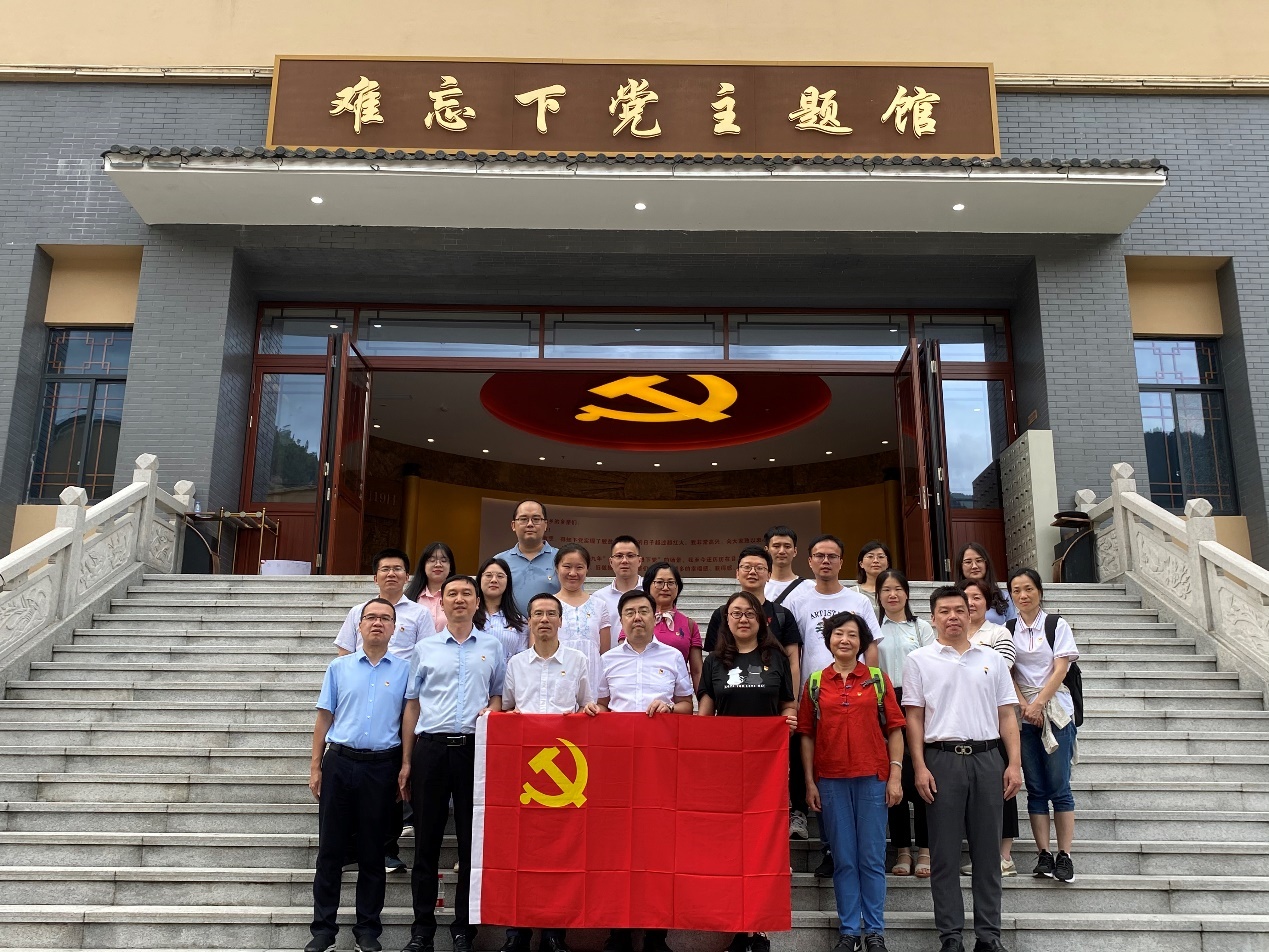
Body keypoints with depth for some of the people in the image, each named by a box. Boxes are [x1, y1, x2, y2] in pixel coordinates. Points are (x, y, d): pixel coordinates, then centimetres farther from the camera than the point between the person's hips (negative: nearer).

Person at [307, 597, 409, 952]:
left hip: (382, 767, -1)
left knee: (372, 853, 7)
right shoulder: (339, 667, 7)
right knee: (330, 849, 5)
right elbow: (324, 718, 8)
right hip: (340, 763, 1)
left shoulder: (404, 670, 3)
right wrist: (316, 767, 4)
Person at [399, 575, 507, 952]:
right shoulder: (425, 648, 10)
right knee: (426, 840, 5)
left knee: (472, 840, 3)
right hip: (430, 748, 1)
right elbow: (412, 705, 11)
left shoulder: (492, 647, 9)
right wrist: (406, 762, 8)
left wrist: (491, 709, -8)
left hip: (475, 749, 0)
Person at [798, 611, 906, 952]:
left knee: (872, 857, 6)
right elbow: (807, 735, 5)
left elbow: (894, 729, 3)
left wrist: (895, 776, -3)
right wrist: (809, 782, 0)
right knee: (843, 859, 7)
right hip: (831, 780, 1)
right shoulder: (815, 683, 5)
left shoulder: (878, 679, 4)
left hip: (872, 778, 0)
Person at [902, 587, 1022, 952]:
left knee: (987, 850, 8)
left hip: (987, 758, 2)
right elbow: (914, 717, 1)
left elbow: (1006, 715, 10)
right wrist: (920, 767, -6)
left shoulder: (992, 659, 11)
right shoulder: (919, 660, 4)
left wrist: (1014, 763, 2)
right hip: (942, 759, -2)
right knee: (945, 853, 3)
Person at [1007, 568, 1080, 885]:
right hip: (1023, 714, 2)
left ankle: (1065, 854, 4)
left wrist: (1038, 703, -13)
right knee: (1035, 788, 5)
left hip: (1055, 710, -2)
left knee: (1059, 786, -2)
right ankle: (1043, 854, 10)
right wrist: (1024, 705, -10)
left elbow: (1060, 670, -6)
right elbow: (1008, 673, 4)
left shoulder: (1057, 626, 1)